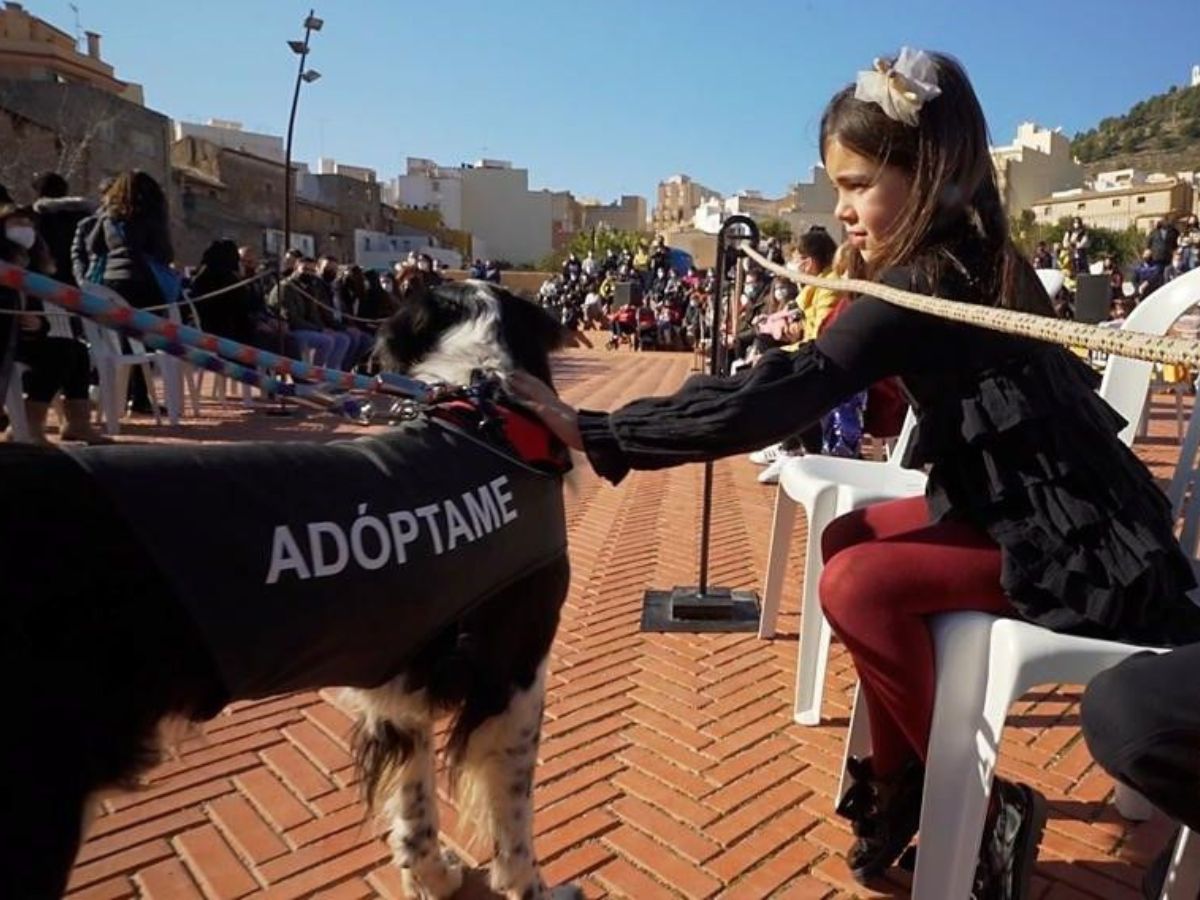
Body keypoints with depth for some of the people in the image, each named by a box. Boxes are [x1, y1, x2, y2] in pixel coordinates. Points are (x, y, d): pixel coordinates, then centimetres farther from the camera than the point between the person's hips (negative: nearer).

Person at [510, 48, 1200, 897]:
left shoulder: (922, 287, -22)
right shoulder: (977, 258, 7)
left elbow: (773, 401, -31)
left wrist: (591, 431, -29)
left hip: (1086, 555, -9)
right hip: (1060, 517, 10)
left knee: (860, 583, -21)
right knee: (851, 536, 6)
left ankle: (980, 808, 1)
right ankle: (900, 779, 15)